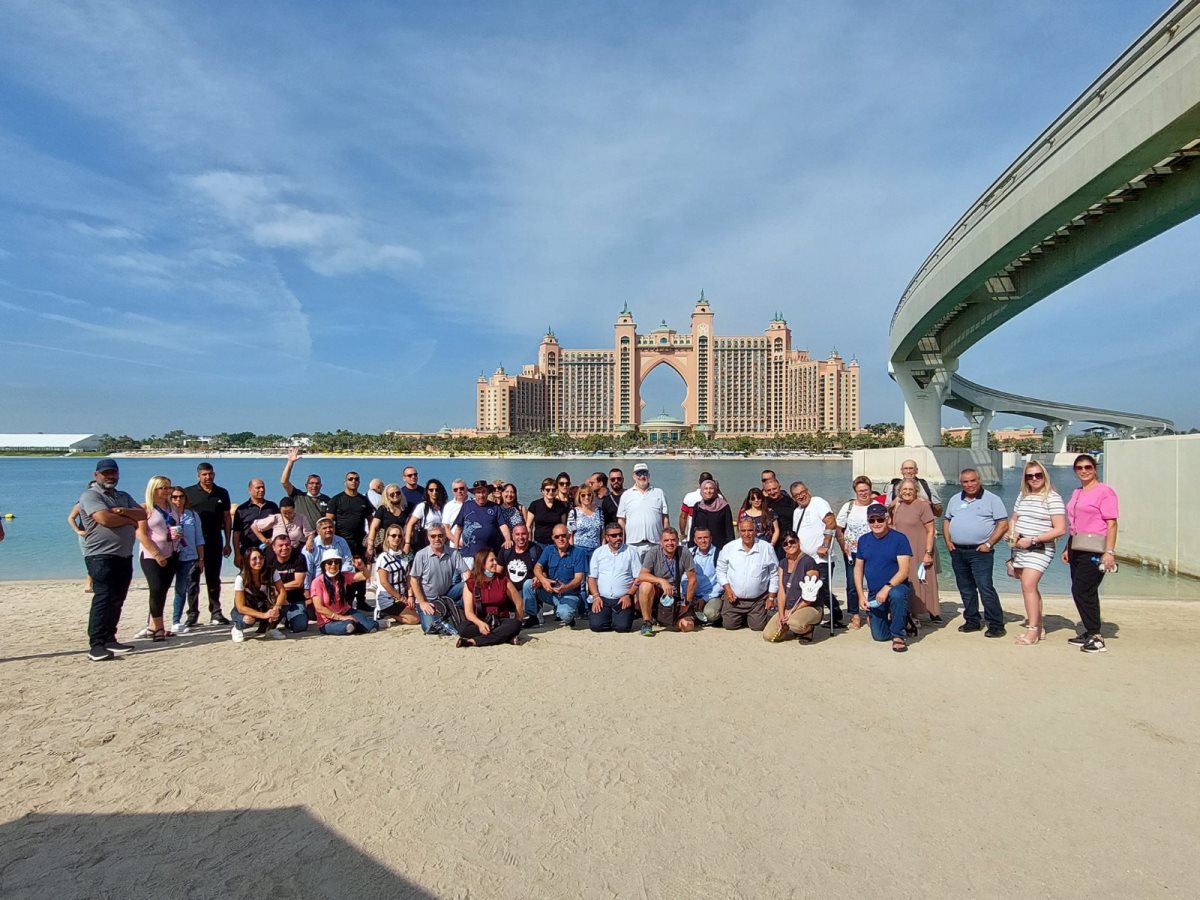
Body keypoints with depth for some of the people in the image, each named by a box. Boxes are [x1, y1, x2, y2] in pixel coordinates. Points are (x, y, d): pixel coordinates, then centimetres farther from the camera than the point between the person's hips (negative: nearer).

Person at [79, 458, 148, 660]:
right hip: (101, 556, -7)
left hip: (124, 556, 7)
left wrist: (123, 512, -11)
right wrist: (130, 520, -4)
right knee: (103, 598, -11)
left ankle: (109, 639, 15)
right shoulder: (90, 495, -3)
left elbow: (142, 514, 7)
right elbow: (105, 518, -19)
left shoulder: (124, 497, 20)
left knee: (117, 600, 8)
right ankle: (96, 645, -9)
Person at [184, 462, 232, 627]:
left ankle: (216, 613, 14)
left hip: (215, 542, 2)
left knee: (214, 579, 9)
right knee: (193, 578, 2)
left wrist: (228, 542, 6)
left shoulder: (222, 493, 8)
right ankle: (192, 614, 8)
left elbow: (227, 518, 10)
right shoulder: (189, 493, 1)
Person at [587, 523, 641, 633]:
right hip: (602, 598, 1)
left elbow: (638, 577, 1)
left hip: (623, 599, -1)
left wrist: (629, 595, -10)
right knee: (596, 625, -18)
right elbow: (591, 577, 7)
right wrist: (596, 597, -6)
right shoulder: (598, 552, 10)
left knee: (623, 626, -20)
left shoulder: (631, 552, 4)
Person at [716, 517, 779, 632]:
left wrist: (771, 597, -1)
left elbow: (774, 574, 1)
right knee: (729, 625, -2)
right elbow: (721, 570, 5)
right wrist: (727, 589, -7)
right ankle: (743, 617, 31)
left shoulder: (767, 548, -6)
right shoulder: (728, 548, -4)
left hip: (758, 600, -1)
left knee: (758, 626, -5)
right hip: (734, 598, 1)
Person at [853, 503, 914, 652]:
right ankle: (899, 622, 36)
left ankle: (898, 635, -18)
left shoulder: (899, 538, -11)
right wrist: (861, 596, -1)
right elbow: (858, 568, 7)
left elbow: (904, 570, -18)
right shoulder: (863, 540, 4)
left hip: (896, 588, -4)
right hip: (873, 594, 4)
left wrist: (887, 587, -30)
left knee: (896, 594, -40)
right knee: (879, 635, 3)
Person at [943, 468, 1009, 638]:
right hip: (957, 552, 6)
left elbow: (1003, 524, -6)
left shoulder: (992, 499, -2)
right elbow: (946, 521, 21)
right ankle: (972, 621, 23)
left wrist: (989, 543, -12)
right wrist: (947, 541, 8)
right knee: (965, 589, 12)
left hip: (980, 552, -6)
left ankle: (996, 625, -2)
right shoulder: (955, 500, 14)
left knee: (985, 588, -11)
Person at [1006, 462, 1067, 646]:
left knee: (1028, 585, -17)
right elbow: (1013, 519, 24)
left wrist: (1032, 540, -17)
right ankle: (1039, 626, 25)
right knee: (1029, 587, 13)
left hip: (1040, 549, -7)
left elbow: (1060, 529, -15)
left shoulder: (1053, 498, -10)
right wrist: (1012, 533, 3)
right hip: (1019, 548, 7)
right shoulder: (1022, 496, 11)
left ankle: (1033, 629, -10)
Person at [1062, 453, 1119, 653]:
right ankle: (1090, 632, 21)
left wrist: (1109, 552, -17)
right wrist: (1068, 548, 19)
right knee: (1084, 592, 12)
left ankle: (1095, 636, 0)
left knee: (1082, 591, -9)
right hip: (1077, 548, 8)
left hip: (1094, 550, -8)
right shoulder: (1076, 493, 17)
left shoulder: (1104, 491, -7)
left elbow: (1111, 524, -12)